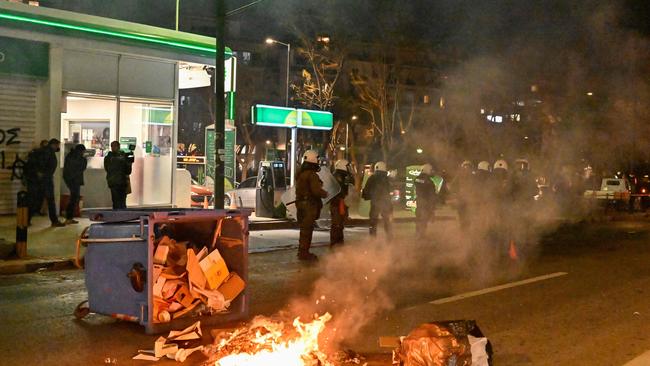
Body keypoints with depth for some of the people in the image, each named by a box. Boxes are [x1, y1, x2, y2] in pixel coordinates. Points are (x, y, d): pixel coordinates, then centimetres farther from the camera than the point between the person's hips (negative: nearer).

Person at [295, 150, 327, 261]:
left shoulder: (300, 174, 13)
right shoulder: (312, 175, -18)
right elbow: (317, 191, -22)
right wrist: (325, 194, -6)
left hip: (301, 204, 9)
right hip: (309, 205, -9)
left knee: (304, 229, 17)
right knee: (307, 230, -3)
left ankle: (303, 252, 25)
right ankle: (304, 253, 1)